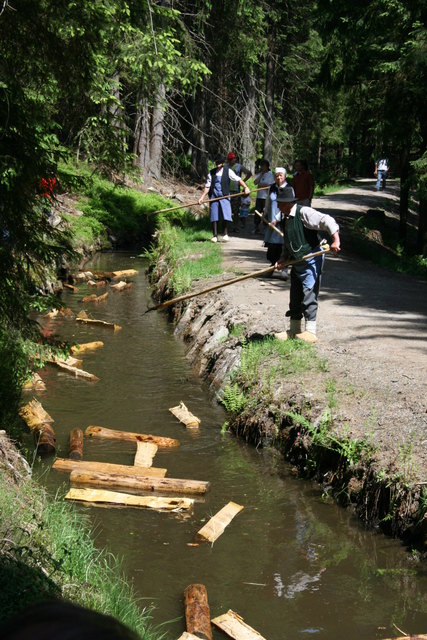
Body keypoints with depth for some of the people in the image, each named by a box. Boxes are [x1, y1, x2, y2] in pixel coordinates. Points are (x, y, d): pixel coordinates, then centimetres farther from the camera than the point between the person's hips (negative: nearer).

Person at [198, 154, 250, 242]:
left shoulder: (227, 171, 4)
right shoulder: (211, 173, 9)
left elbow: (238, 179, -1)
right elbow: (207, 186, 9)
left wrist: (245, 187, -13)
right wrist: (202, 197, 0)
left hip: (224, 196, -2)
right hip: (214, 196, 2)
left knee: (226, 215, -10)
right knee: (214, 216, 0)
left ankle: (225, 234, 3)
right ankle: (215, 235, 8)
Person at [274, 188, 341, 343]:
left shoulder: (303, 213, -15)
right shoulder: (286, 219, 12)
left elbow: (326, 221, -21)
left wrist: (335, 240, -31)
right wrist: (283, 259, 1)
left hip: (311, 260, -9)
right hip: (297, 262, 9)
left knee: (308, 295, -9)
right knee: (295, 297, 13)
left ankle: (310, 332, -3)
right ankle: (294, 331, 24)